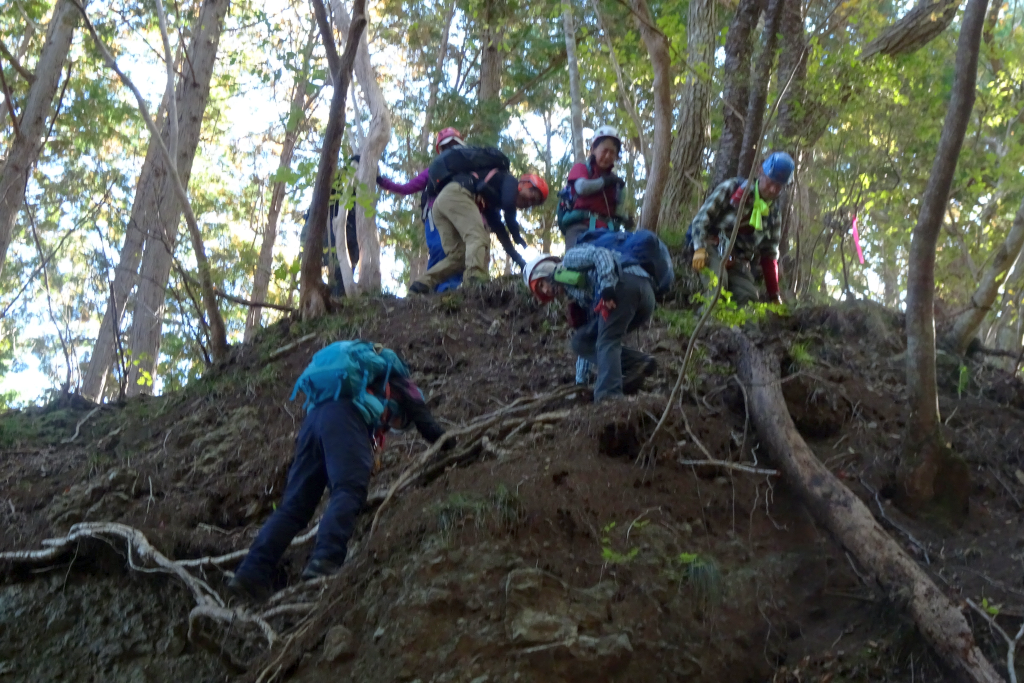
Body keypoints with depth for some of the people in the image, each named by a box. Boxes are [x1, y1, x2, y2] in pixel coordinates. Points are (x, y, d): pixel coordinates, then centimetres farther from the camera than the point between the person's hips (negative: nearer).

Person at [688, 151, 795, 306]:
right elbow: (703, 216, -10)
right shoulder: (733, 188, -6)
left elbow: (769, 256, 12)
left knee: (749, 298, -16)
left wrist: (775, 296, 8)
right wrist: (699, 248, -25)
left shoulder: (774, 214, 8)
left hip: (738, 261, 5)